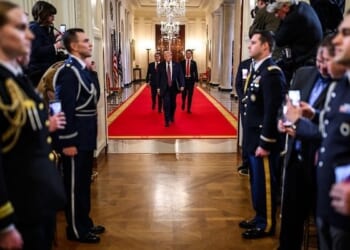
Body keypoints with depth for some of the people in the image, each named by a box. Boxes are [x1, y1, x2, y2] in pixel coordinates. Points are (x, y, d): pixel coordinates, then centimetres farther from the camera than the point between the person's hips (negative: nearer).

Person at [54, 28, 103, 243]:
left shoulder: (83, 69, 12)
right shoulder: (68, 71, -18)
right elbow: (65, 109, -22)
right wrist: (68, 142, -21)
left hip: (86, 136, 10)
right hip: (76, 138, -10)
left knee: (84, 182, 19)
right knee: (75, 184, 4)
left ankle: (85, 222, 34)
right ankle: (76, 230, 20)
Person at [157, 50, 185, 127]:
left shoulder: (177, 65, -1)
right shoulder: (161, 65, -1)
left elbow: (181, 75, -1)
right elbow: (158, 77, 1)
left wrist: (182, 85, -9)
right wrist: (158, 87, -1)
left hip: (174, 87, 2)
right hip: (165, 88, -2)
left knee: (173, 103, 12)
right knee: (166, 104, -7)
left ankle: (172, 117, 35)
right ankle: (167, 121, 1)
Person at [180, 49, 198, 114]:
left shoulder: (194, 62, 2)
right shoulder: (182, 62, 2)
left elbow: (196, 72, 2)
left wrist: (196, 81, -4)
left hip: (191, 80, 0)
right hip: (184, 79, 0)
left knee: (190, 95, 2)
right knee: (184, 94, 2)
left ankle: (189, 109, 10)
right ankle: (183, 103, 34)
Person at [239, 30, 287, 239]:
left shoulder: (272, 73, -18)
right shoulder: (257, 70, 12)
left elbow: (272, 112, -22)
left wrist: (265, 144, -20)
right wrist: (252, 139, 17)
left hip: (263, 141, -9)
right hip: (254, 138, 9)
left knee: (265, 184, 5)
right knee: (256, 182, 19)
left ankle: (267, 225, 21)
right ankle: (260, 218, 34)